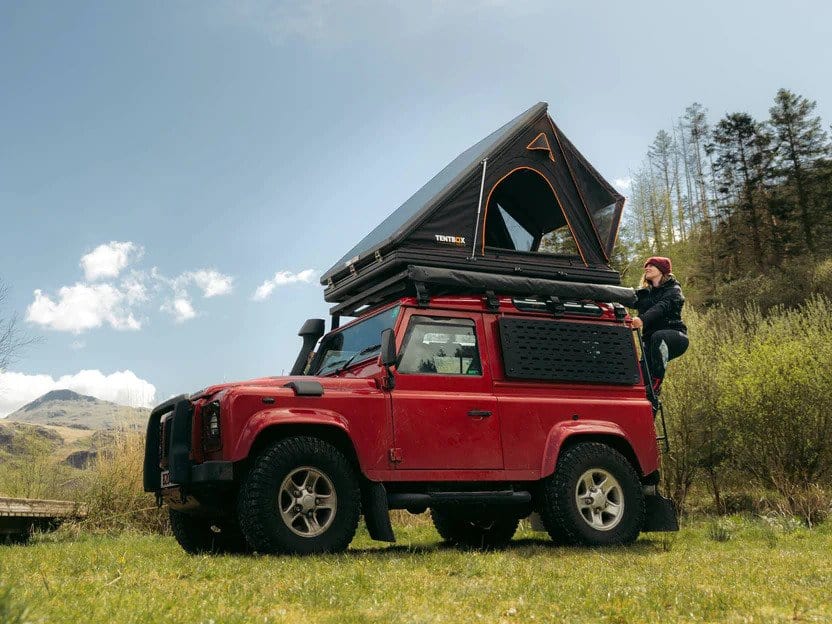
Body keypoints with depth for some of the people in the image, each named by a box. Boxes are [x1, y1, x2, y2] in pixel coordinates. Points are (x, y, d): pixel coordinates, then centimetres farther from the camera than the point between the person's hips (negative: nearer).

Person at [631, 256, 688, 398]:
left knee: (658, 336, -37)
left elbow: (662, 307, -21)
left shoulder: (672, 290, 1)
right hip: (650, 340, 4)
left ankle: (656, 385, -35)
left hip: (675, 337, -4)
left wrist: (643, 319, -41)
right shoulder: (643, 293, 18)